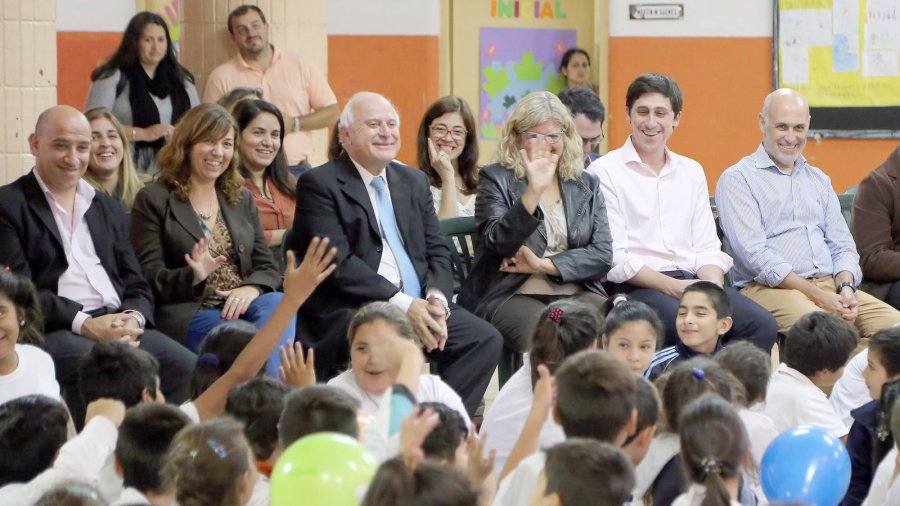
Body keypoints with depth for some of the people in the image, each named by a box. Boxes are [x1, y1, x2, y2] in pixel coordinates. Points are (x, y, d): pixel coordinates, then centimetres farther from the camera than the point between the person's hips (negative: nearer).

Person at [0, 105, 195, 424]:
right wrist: (83, 324, -18)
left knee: (190, 370, -21)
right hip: (55, 331, -6)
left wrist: (133, 319, -5)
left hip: (120, 324, 6)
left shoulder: (108, 209, 25)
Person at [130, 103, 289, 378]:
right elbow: (149, 278, -1)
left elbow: (268, 267, 16)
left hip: (242, 305, 5)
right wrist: (192, 277, -21)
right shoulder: (153, 200, 7)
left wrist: (251, 288, -9)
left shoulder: (241, 199, 24)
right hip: (188, 313, -5)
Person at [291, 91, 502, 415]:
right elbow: (337, 261, -12)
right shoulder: (319, 185, -2)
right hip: (349, 309, -7)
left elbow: (437, 251, 16)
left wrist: (436, 298, -7)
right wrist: (401, 303, -19)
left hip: (418, 304, 7)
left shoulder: (414, 182, 20)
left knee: (484, 339, -15)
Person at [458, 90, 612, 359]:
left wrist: (542, 265, -5)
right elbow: (498, 243, -9)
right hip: (511, 295, -4)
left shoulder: (587, 185, 18)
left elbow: (603, 254, 8)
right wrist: (534, 191, -20)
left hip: (578, 294, 4)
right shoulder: (496, 179, 8)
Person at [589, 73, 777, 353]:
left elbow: (708, 248, 17)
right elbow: (614, 259, -6)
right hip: (637, 287, -5)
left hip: (694, 280, 6)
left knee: (761, 324, -23)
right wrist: (673, 287, -15)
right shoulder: (605, 172, 2)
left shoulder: (692, 171, 21)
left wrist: (713, 287, -5)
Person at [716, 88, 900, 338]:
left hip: (830, 285, 6)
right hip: (769, 288, -6)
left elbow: (842, 246, 20)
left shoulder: (818, 180, 25)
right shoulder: (737, 179, 3)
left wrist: (845, 286, -4)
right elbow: (754, 255, -9)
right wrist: (818, 295, -16)